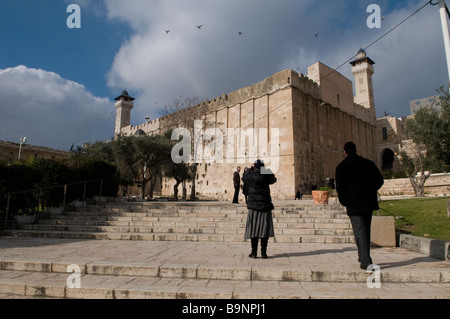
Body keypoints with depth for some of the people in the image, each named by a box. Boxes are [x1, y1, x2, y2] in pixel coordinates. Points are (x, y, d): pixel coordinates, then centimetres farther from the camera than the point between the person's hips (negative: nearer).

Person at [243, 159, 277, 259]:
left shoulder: (251, 176, -4)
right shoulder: (266, 176, -1)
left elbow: (243, 177, 18)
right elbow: (274, 179, 21)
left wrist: (250, 169, 27)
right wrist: (265, 171, 31)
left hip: (254, 206, 0)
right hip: (265, 206, 1)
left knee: (253, 229, 4)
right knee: (265, 229, 4)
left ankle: (254, 252, 7)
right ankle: (263, 252, 4)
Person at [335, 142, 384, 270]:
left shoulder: (341, 166, -5)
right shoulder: (368, 163, 6)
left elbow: (340, 187, -8)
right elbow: (380, 180, 7)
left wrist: (344, 202, 6)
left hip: (353, 204, -4)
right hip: (369, 202, 4)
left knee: (360, 231, -2)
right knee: (366, 230, 16)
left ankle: (365, 261, -8)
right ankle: (364, 257, 28)